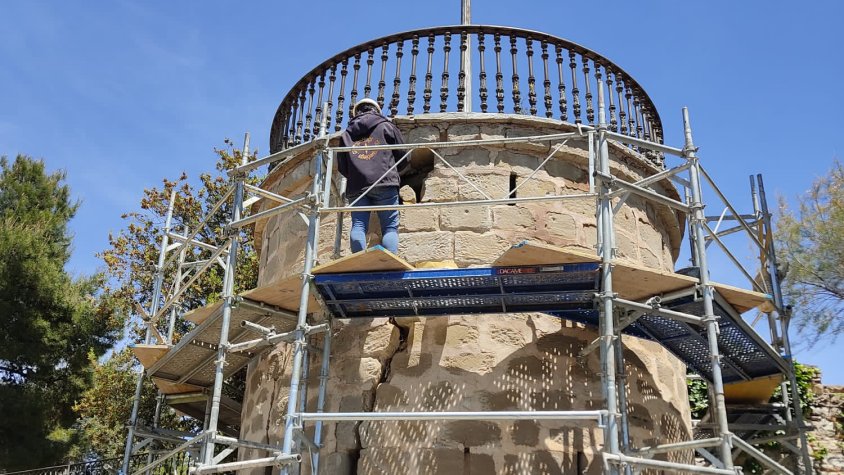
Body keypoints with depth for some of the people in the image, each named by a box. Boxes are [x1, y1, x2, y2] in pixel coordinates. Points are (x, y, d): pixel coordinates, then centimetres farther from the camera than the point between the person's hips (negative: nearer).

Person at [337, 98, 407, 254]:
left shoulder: (346, 134, 22)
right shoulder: (386, 126, 14)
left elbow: (341, 167, 20)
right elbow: (403, 155, 14)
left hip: (356, 187, 3)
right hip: (384, 183, -2)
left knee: (358, 226, -1)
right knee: (390, 226, -4)